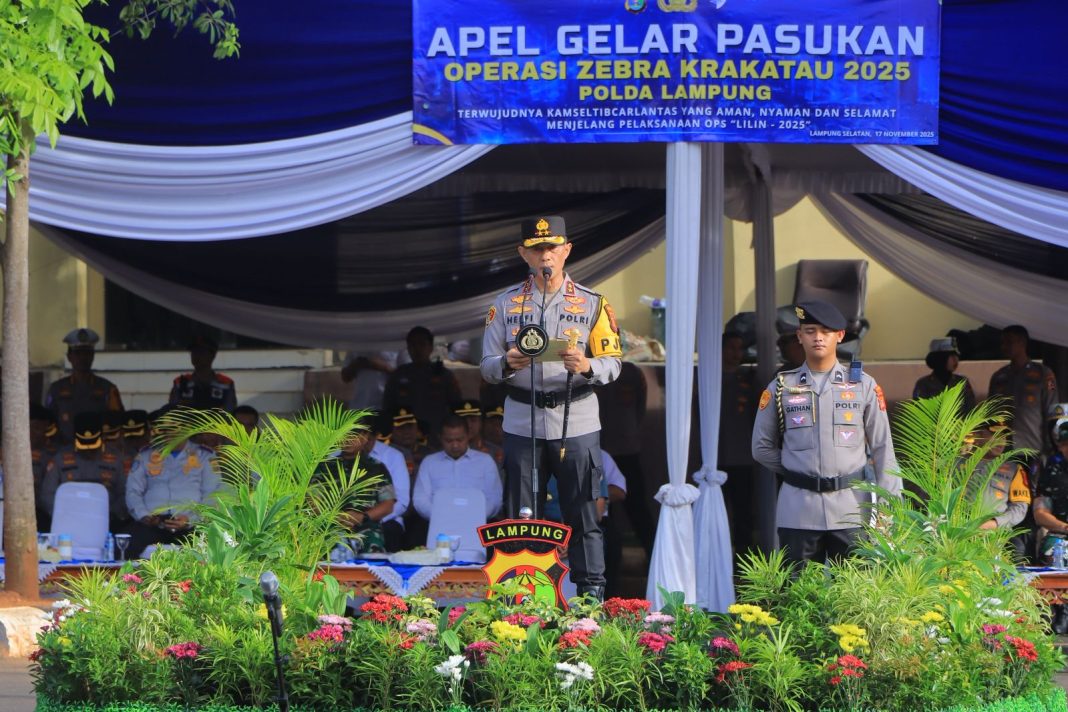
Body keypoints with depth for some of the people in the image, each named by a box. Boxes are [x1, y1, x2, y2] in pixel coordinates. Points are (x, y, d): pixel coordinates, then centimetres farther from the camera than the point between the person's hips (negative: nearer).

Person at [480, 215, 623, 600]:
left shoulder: (591, 304, 6)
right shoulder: (506, 304, 10)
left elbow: (613, 363, 2)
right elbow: (487, 366, 7)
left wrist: (587, 366, -21)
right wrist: (508, 364, -16)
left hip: (577, 423, -1)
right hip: (522, 422, 1)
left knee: (583, 514, -2)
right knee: (521, 517, 2)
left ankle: (592, 594, 2)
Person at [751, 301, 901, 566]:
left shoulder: (863, 385, 6)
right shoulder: (781, 388, 7)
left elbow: (882, 448, 5)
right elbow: (762, 447, 15)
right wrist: (796, 472, 6)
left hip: (851, 511, 0)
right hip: (798, 511, 0)